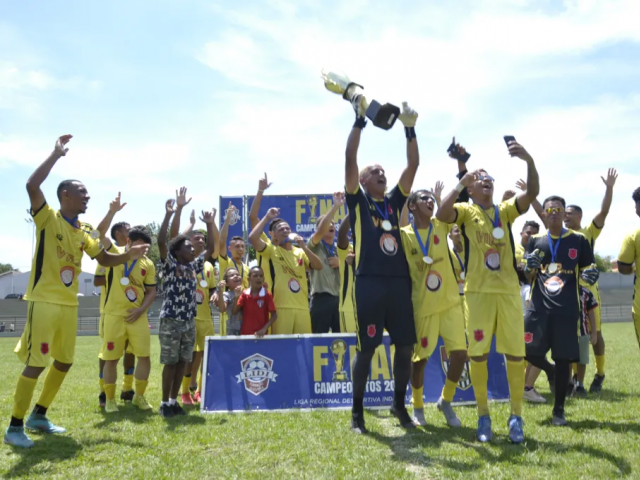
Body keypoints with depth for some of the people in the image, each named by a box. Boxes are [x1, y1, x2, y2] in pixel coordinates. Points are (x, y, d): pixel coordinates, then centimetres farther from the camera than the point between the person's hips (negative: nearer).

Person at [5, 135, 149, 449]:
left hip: (69, 303, 8)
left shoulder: (85, 231, 11)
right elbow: (32, 185, -25)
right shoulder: (48, 218, -8)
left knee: (64, 362, 14)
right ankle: (14, 426, 6)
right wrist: (57, 153, -19)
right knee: (35, 364, -7)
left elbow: (105, 259, 18)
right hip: (44, 301, -7)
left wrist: (129, 255, 0)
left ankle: (39, 416, 30)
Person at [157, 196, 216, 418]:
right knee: (170, 362, -1)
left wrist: (209, 224, 9)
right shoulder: (169, 265, -5)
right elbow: (161, 241, -19)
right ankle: (165, 402, 9)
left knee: (182, 361, 8)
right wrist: (168, 214, -23)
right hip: (170, 321, -6)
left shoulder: (194, 267, 11)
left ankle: (174, 400, 18)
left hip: (189, 322, 6)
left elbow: (211, 249, 14)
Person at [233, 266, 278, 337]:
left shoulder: (267, 295, -6)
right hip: (245, 334, 2)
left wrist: (264, 329, -19)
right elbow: (234, 312, 0)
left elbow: (274, 315, -7)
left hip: (259, 334, -2)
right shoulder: (245, 294, 3)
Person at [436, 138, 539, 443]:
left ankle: (516, 417, 12)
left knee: (516, 353, 1)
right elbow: (441, 215, -18)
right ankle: (483, 415, 14)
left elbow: (532, 193, -6)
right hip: (478, 291, -2)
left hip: (508, 290, 2)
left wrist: (529, 160, -22)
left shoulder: (505, 210, 11)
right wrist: (461, 183, -16)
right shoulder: (466, 211, 4)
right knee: (478, 353, 0)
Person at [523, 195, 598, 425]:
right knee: (529, 351, -6)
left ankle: (559, 410, 14)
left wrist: (590, 274, -13)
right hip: (539, 306, 2)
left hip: (567, 308, -2)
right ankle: (551, 371, 30)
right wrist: (529, 267, -10)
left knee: (563, 358, 1)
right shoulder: (535, 241, 10)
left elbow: (588, 269, 11)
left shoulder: (578, 240, 5)